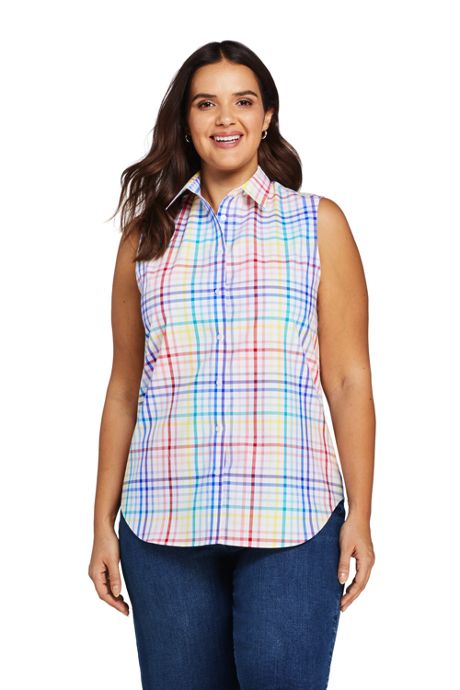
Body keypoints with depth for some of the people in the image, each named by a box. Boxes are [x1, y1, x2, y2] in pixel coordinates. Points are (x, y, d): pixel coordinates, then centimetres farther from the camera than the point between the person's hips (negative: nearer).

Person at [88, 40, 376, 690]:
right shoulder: (147, 235, 13)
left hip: (290, 520, -2)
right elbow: (124, 390, 14)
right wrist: (104, 524, 10)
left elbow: (348, 380, 5)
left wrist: (359, 518, -2)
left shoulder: (319, 223, 8)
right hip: (164, 523, 2)